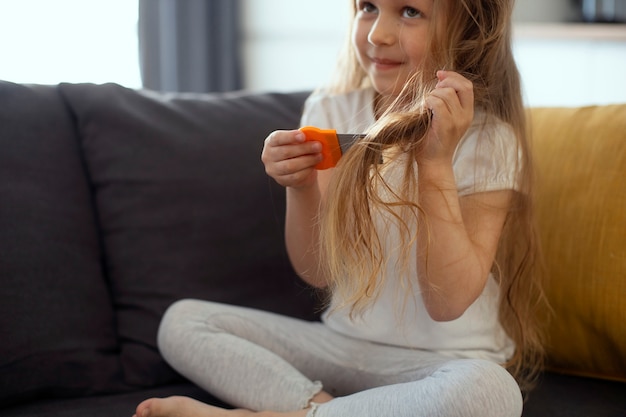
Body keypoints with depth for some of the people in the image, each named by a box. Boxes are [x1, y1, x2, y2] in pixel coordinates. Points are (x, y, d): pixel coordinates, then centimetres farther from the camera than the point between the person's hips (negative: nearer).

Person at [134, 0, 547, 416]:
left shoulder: (490, 143, -12)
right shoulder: (332, 111, 0)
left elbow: (448, 303, -19)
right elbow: (319, 271, 0)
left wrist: (436, 162, -26)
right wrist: (301, 188, -19)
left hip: (443, 361, -3)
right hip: (340, 344, 4)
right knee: (182, 319, -6)